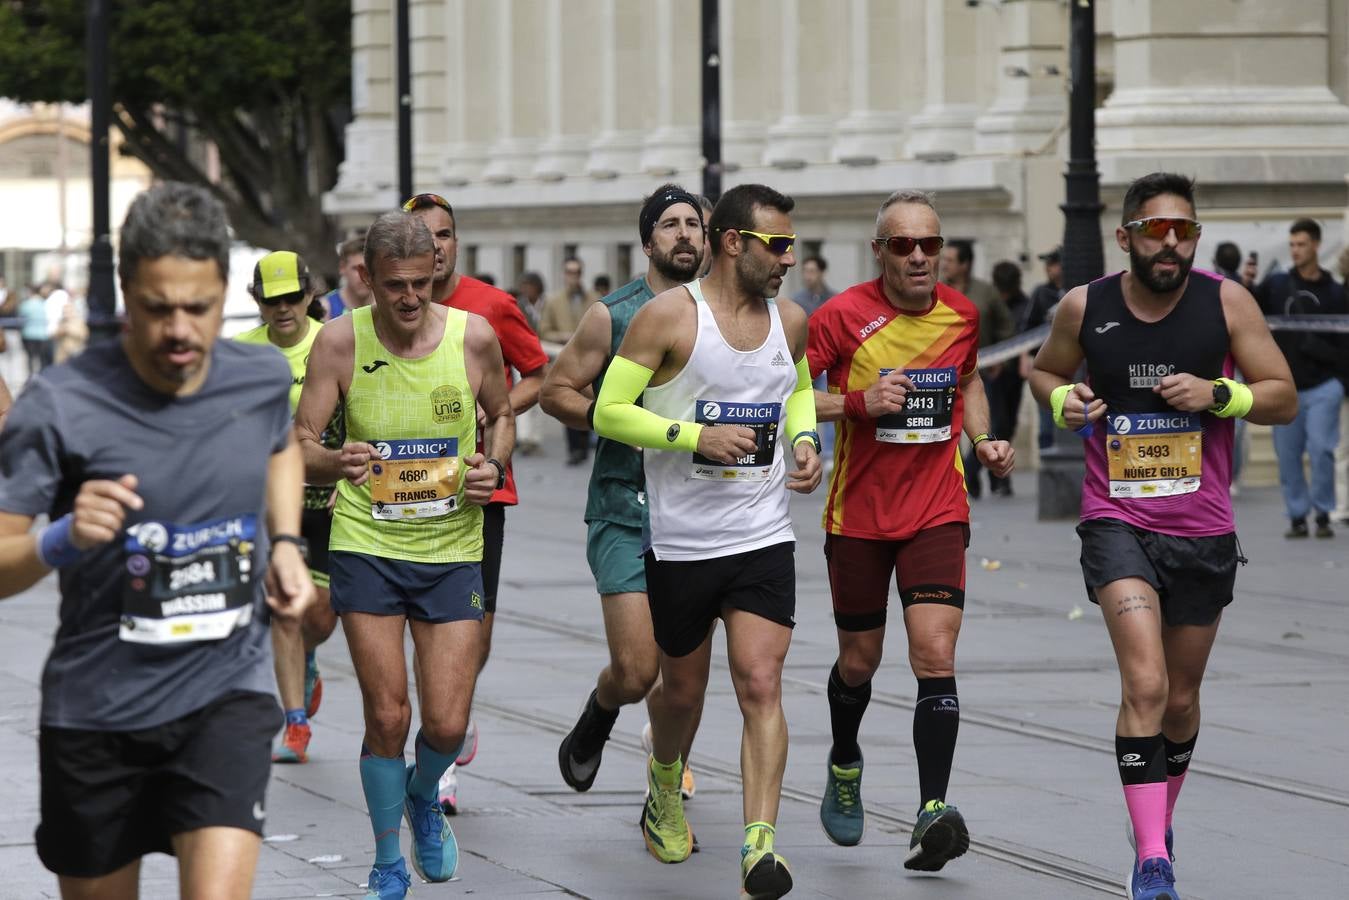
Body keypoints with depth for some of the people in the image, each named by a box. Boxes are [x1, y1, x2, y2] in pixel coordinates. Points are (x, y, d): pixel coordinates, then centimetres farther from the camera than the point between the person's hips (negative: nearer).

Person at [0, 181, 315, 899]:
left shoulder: (263, 379, -3)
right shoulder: (60, 405, -16)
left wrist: (285, 542, 7)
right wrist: (64, 540, -36)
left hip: (228, 695, 1)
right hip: (97, 707, -1)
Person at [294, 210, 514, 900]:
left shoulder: (474, 337, -6)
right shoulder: (341, 341, -9)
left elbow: (501, 416, 13)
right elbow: (300, 448, -9)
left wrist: (494, 467, -8)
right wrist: (333, 463, -32)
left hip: (452, 550, 1)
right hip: (366, 545, -1)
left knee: (448, 726, -3)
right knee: (386, 716, -4)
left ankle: (424, 795, 34)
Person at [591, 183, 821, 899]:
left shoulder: (791, 322, 6)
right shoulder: (669, 316, -10)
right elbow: (608, 410, -10)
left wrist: (805, 442, 5)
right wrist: (696, 437, -21)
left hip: (764, 538, 3)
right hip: (679, 541, -2)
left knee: (761, 686, -12)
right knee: (682, 690, 14)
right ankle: (663, 783, 46)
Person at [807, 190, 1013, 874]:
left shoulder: (961, 314, 0)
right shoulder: (844, 316, -11)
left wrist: (983, 441, 5)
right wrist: (859, 403, -22)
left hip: (938, 513, 1)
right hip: (858, 515, -1)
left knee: (935, 656, -15)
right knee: (859, 660, 13)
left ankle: (933, 812, -19)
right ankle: (844, 766, 44)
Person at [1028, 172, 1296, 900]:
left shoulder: (1227, 303, -4)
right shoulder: (1085, 308, -3)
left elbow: (1284, 398, 0)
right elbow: (1045, 371, 17)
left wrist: (1218, 393, -18)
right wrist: (1063, 399, -6)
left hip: (1203, 530, 2)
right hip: (1117, 520, -2)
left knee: (1181, 698, 15)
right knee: (1145, 685, -20)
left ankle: (1158, 825, 42)